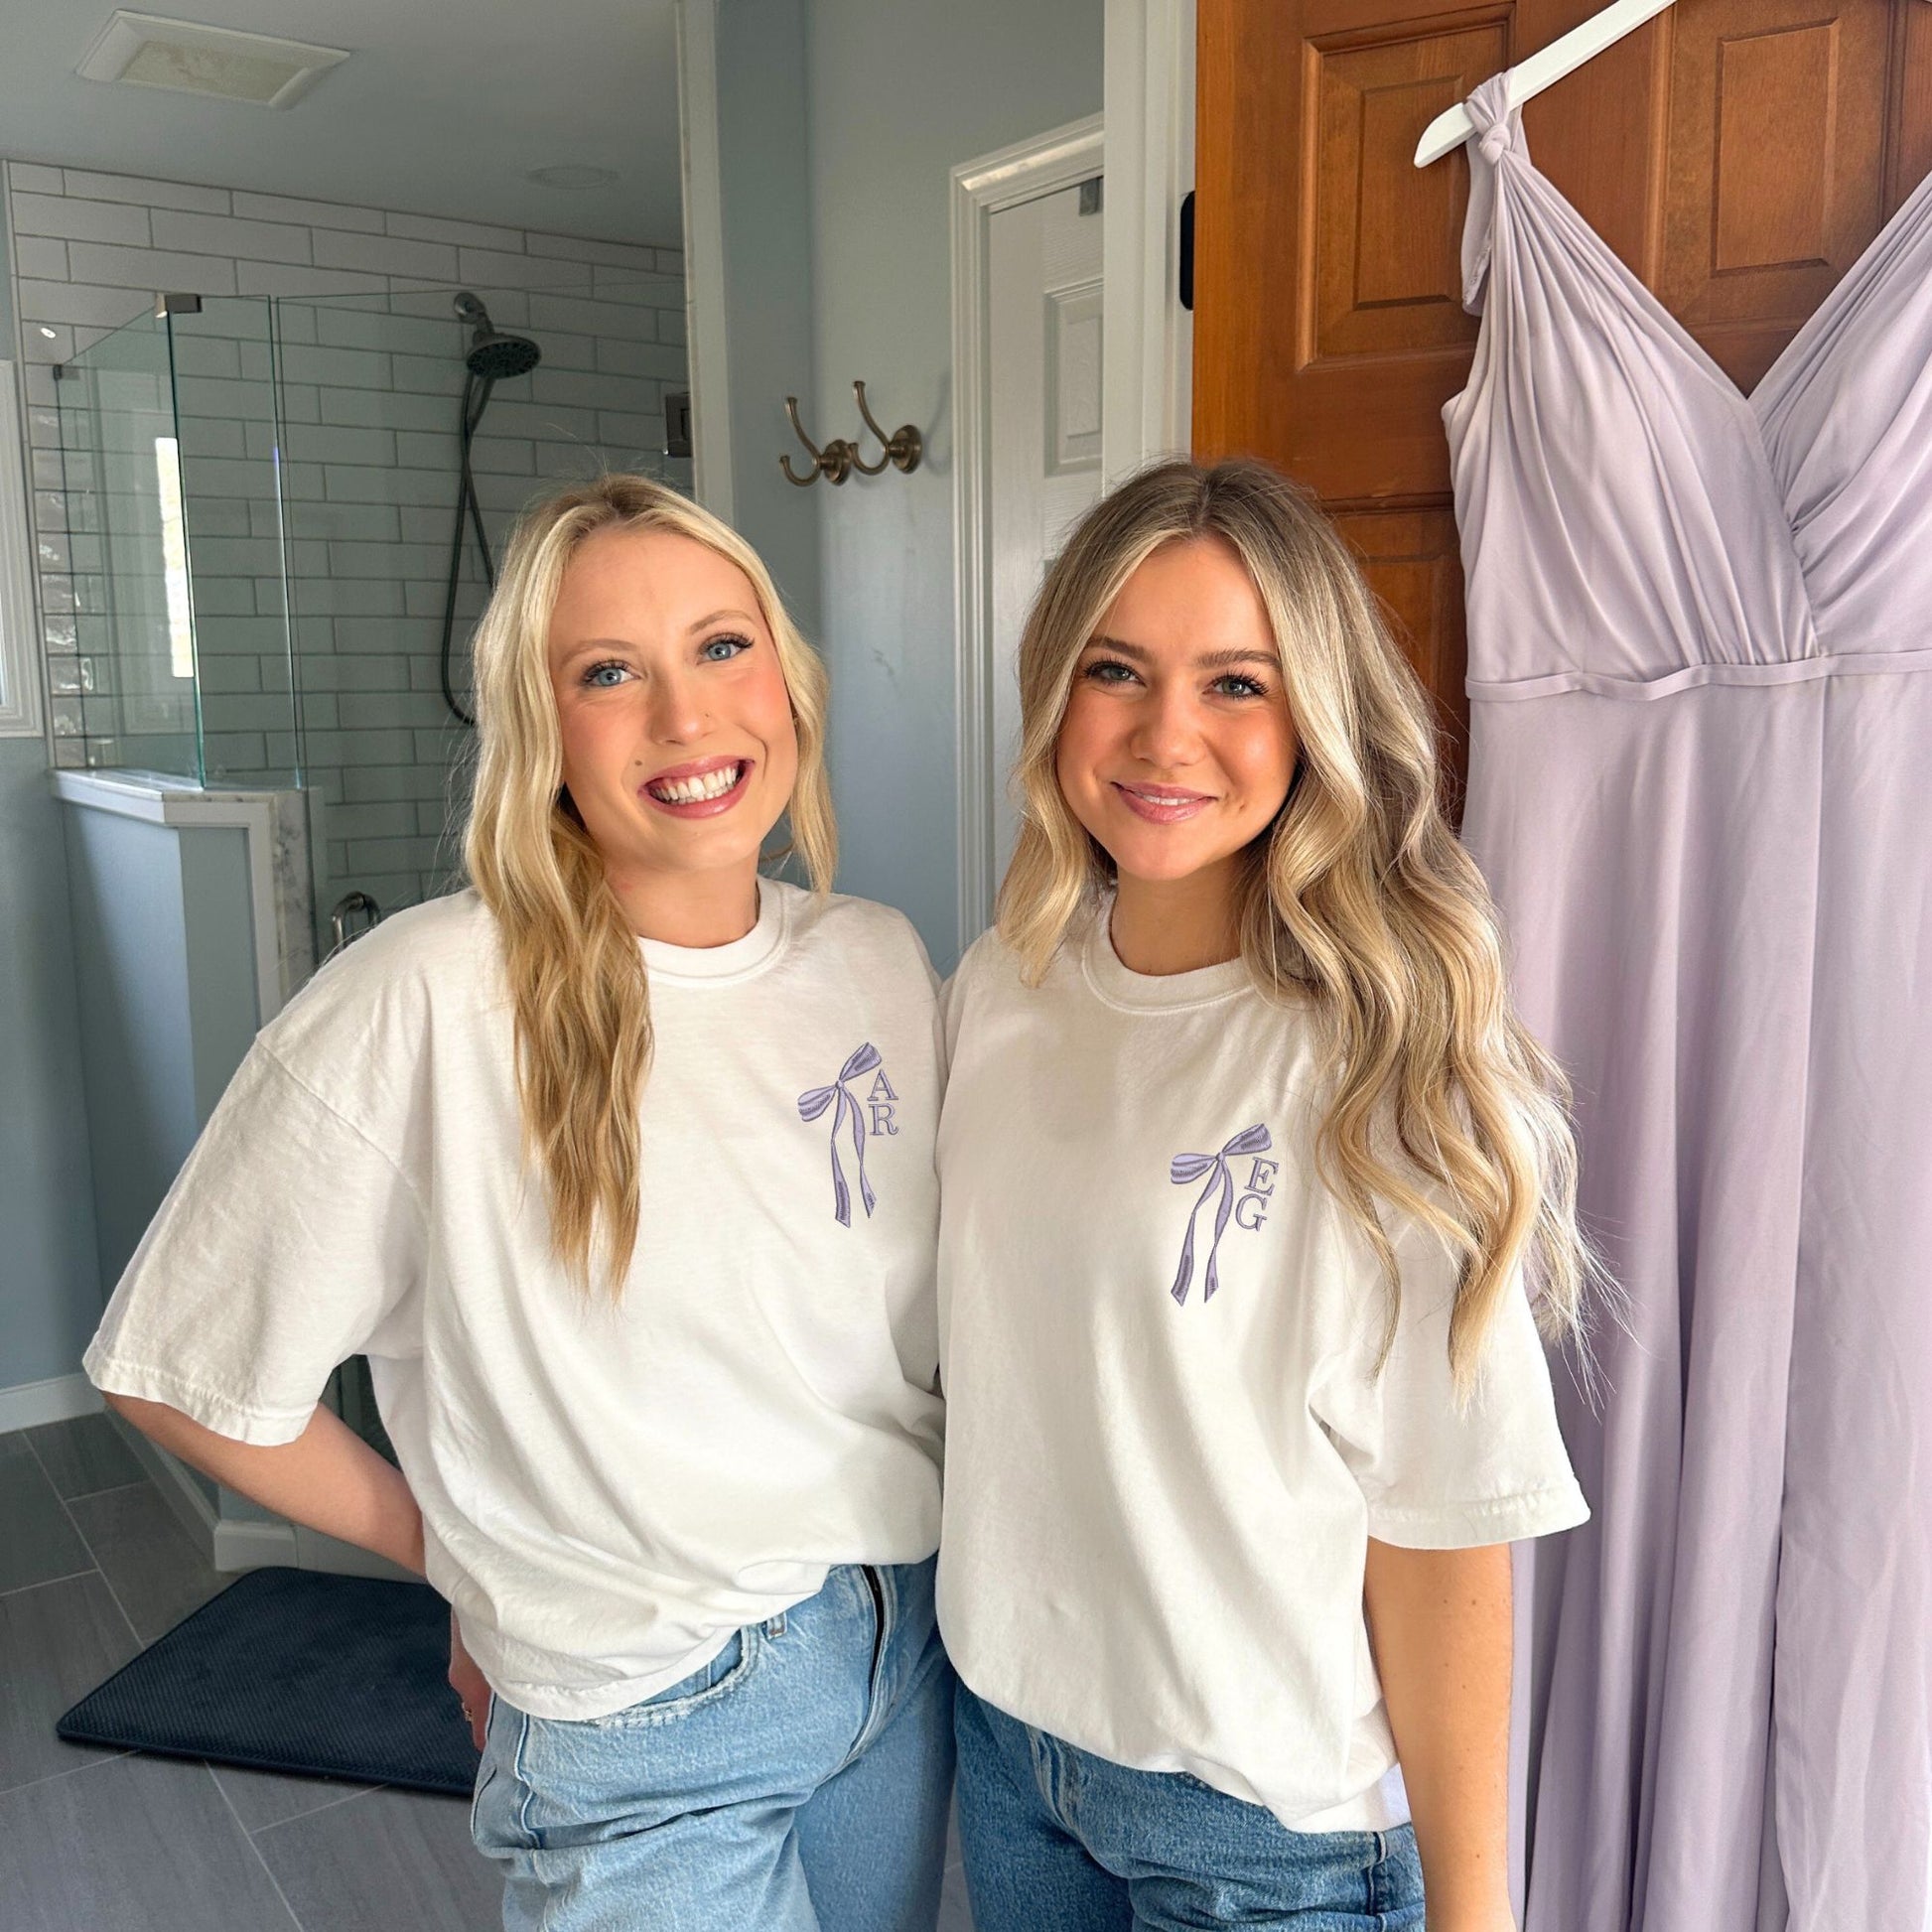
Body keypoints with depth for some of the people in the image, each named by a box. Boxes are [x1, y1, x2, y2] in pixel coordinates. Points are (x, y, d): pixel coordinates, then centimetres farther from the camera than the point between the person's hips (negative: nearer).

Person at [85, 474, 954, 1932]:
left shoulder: (879, 961, -4)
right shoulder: (428, 1005, -22)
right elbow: (185, 1373, -13)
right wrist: (465, 1556, -4)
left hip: (911, 1647, 6)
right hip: (648, 1717, -5)